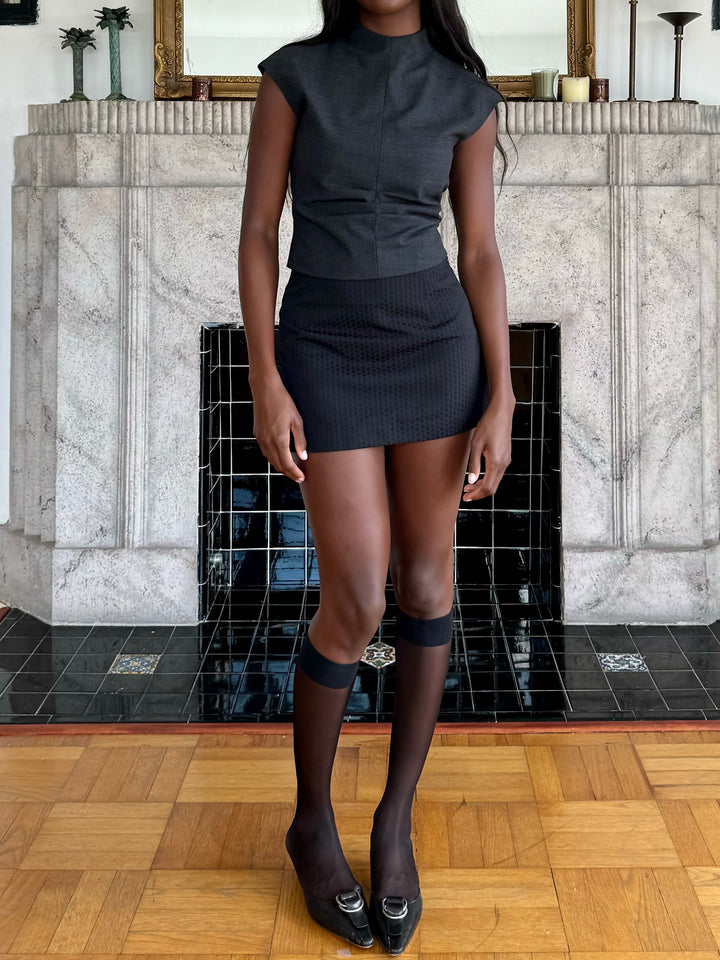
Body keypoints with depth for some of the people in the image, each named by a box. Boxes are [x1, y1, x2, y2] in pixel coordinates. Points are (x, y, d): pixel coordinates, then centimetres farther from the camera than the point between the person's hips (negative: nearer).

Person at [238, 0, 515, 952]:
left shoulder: (465, 93, 4)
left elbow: (480, 254, 3)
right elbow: (258, 231, -2)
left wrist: (501, 406, -4)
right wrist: (265, 385, -10)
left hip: (435, 345, 2)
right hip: (327, 355, -2)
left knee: (426, 584, 4)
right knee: (355, 606, -7)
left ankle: (396, 815, 21)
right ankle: (313, 821, 15)